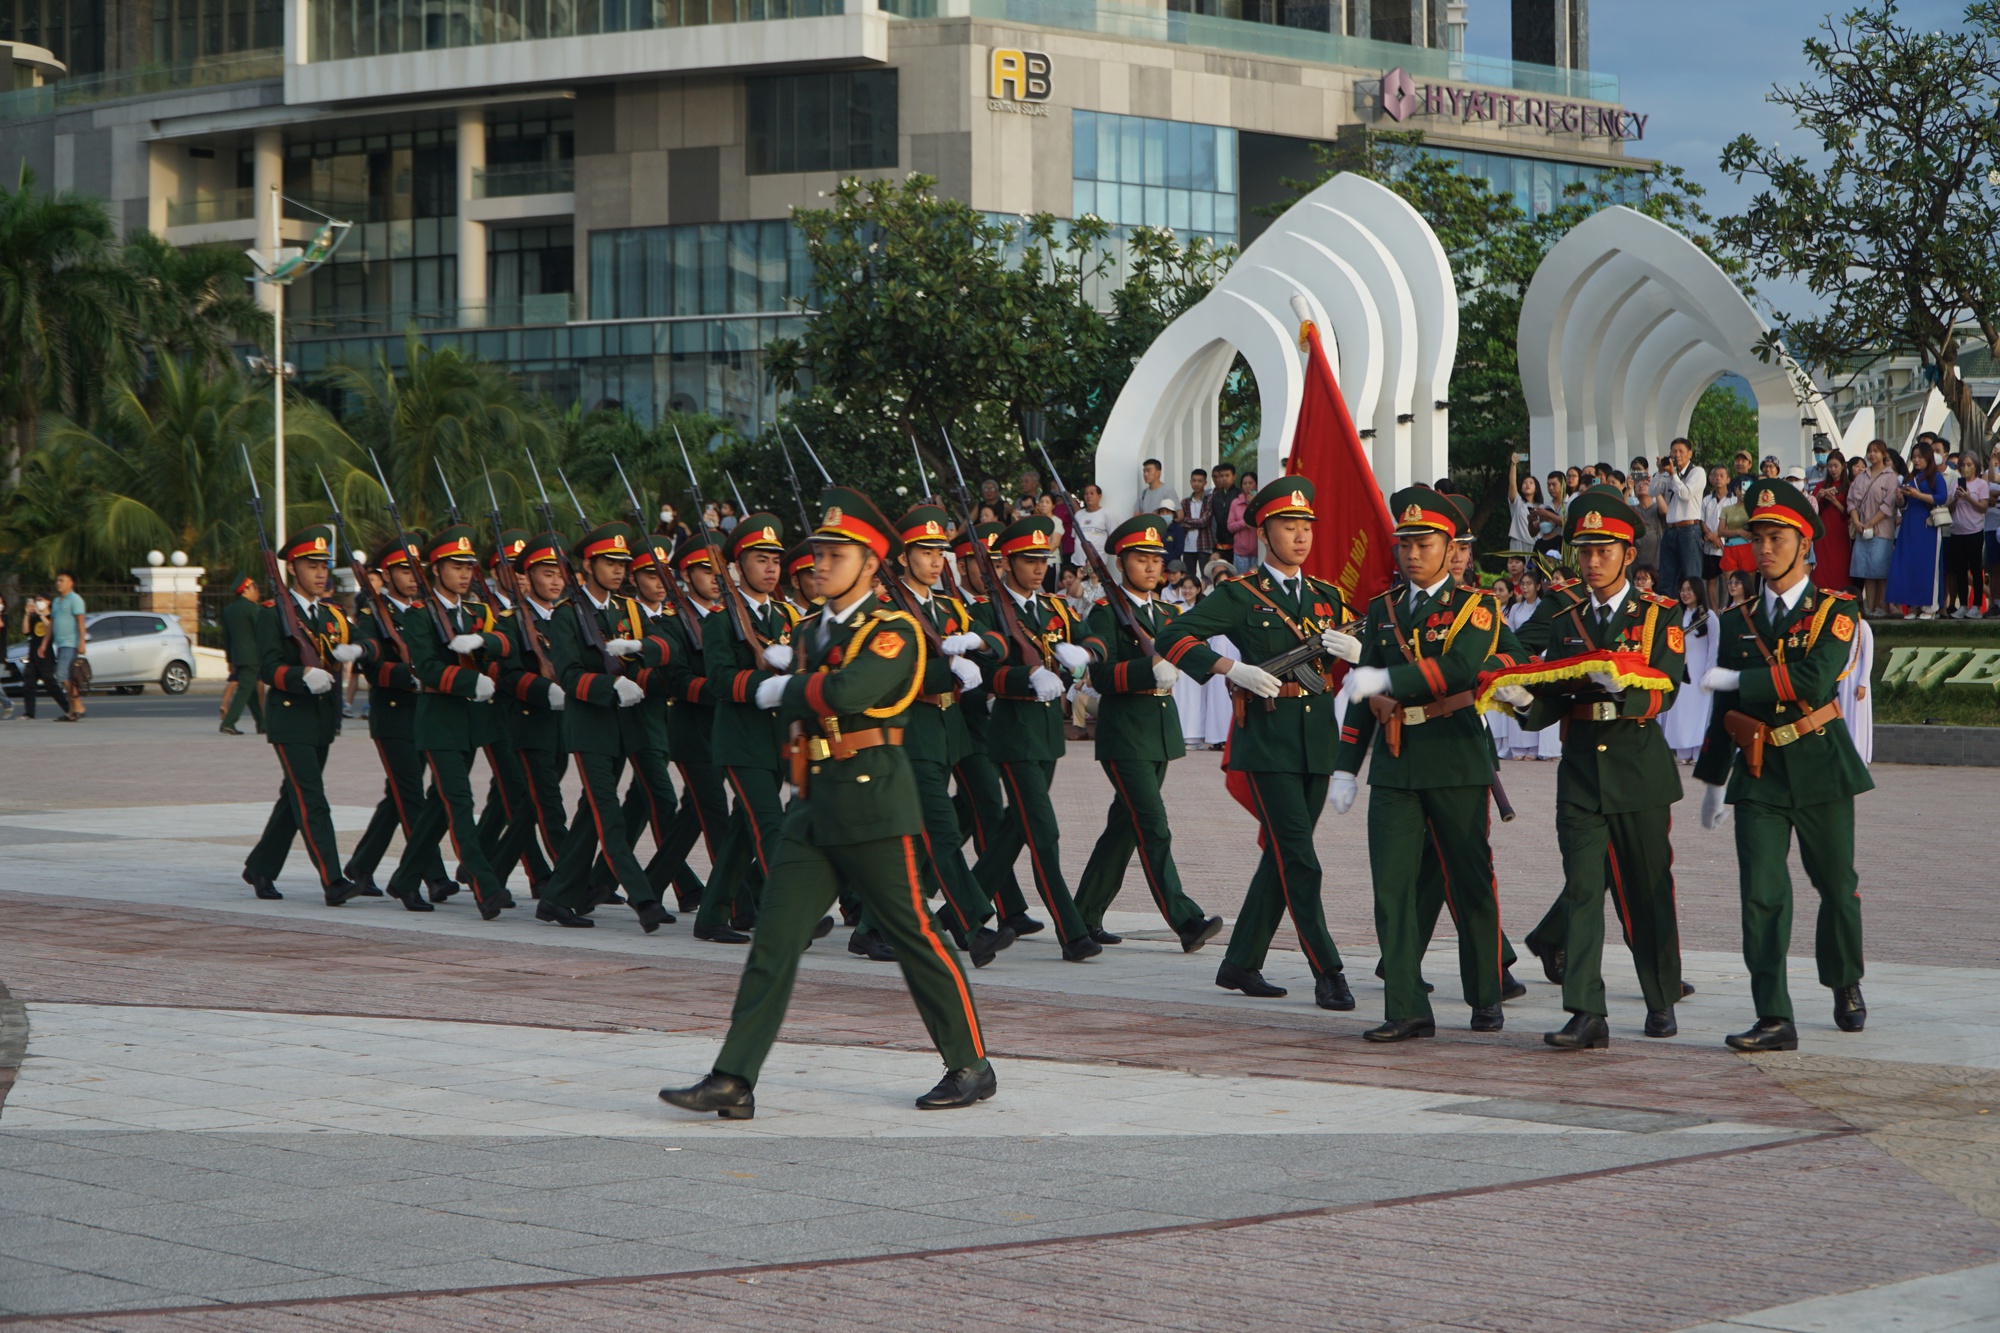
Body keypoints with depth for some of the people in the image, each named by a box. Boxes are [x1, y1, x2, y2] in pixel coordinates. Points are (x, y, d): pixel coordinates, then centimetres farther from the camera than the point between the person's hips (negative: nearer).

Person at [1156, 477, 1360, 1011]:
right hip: (1267, 738, -6)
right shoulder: (1240, 595, -2)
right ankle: (1327, 973, -10)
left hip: (1317, 737, 6)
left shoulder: (1326, 597, 16)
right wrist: (1231, 668, -21)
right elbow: (1172, 639, -9)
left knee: (1281, 855, 10)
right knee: (1299, 859, -10)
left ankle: (1241, 963, 20)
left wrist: (1355, 651, -7)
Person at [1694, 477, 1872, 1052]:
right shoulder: (1737, 620, 9)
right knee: (1761, 895, -9)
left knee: (1837, 885, 10)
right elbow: (1724, 708, 17)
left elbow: (1814, 681, -21)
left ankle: (1846, 986, 36)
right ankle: (1774, 1020, -12)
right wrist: (1713, 781, 18)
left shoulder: (1835, 612, -4)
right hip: (1758, 773, 3)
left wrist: (1735, 679, -18)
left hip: (1819, 765, -3)